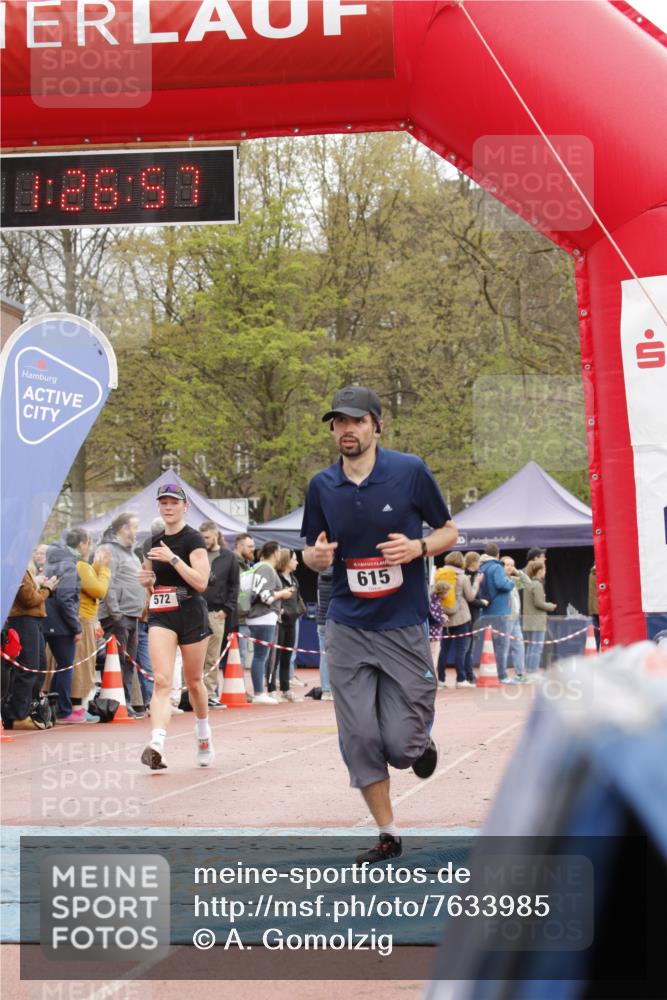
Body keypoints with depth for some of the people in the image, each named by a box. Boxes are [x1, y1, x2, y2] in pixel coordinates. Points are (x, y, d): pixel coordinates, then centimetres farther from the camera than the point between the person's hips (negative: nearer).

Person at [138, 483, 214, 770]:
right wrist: (147, 579, 4)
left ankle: (203, 733, 37)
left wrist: (172, 558, -22)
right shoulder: (155, 542, 12)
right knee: (161, 681, -14)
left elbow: (201, 582, -18)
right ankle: (156, 744, -29)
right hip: (160, 617, 4)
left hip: (191, 614, -4)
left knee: (193, 681, 11)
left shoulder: (193, 539, -6)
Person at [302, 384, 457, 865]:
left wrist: (419, 547, -16)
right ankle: (388, 836, 15)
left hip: (404, 628, -3)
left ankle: (423, 739, 33)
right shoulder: (322, 486, 3)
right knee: (360, 741, -1)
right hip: (348, 630, 3)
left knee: (401, 746, -4)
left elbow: (449, 531, 5)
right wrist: (315, 557, -9)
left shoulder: (410, 471, -5)